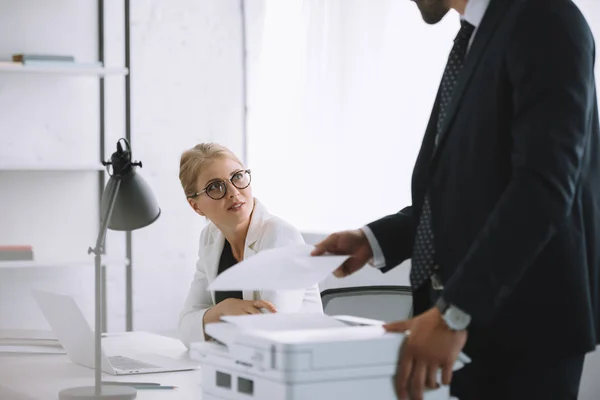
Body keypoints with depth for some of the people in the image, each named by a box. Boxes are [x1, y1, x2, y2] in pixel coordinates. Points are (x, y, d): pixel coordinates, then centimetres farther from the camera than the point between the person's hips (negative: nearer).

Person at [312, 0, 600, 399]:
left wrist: (454, 312, -27)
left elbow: (544, 185, -22)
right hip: (471, 312, 8)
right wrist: (375, 240, 6)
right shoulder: (475, 39, 15)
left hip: (523, 321, -8)